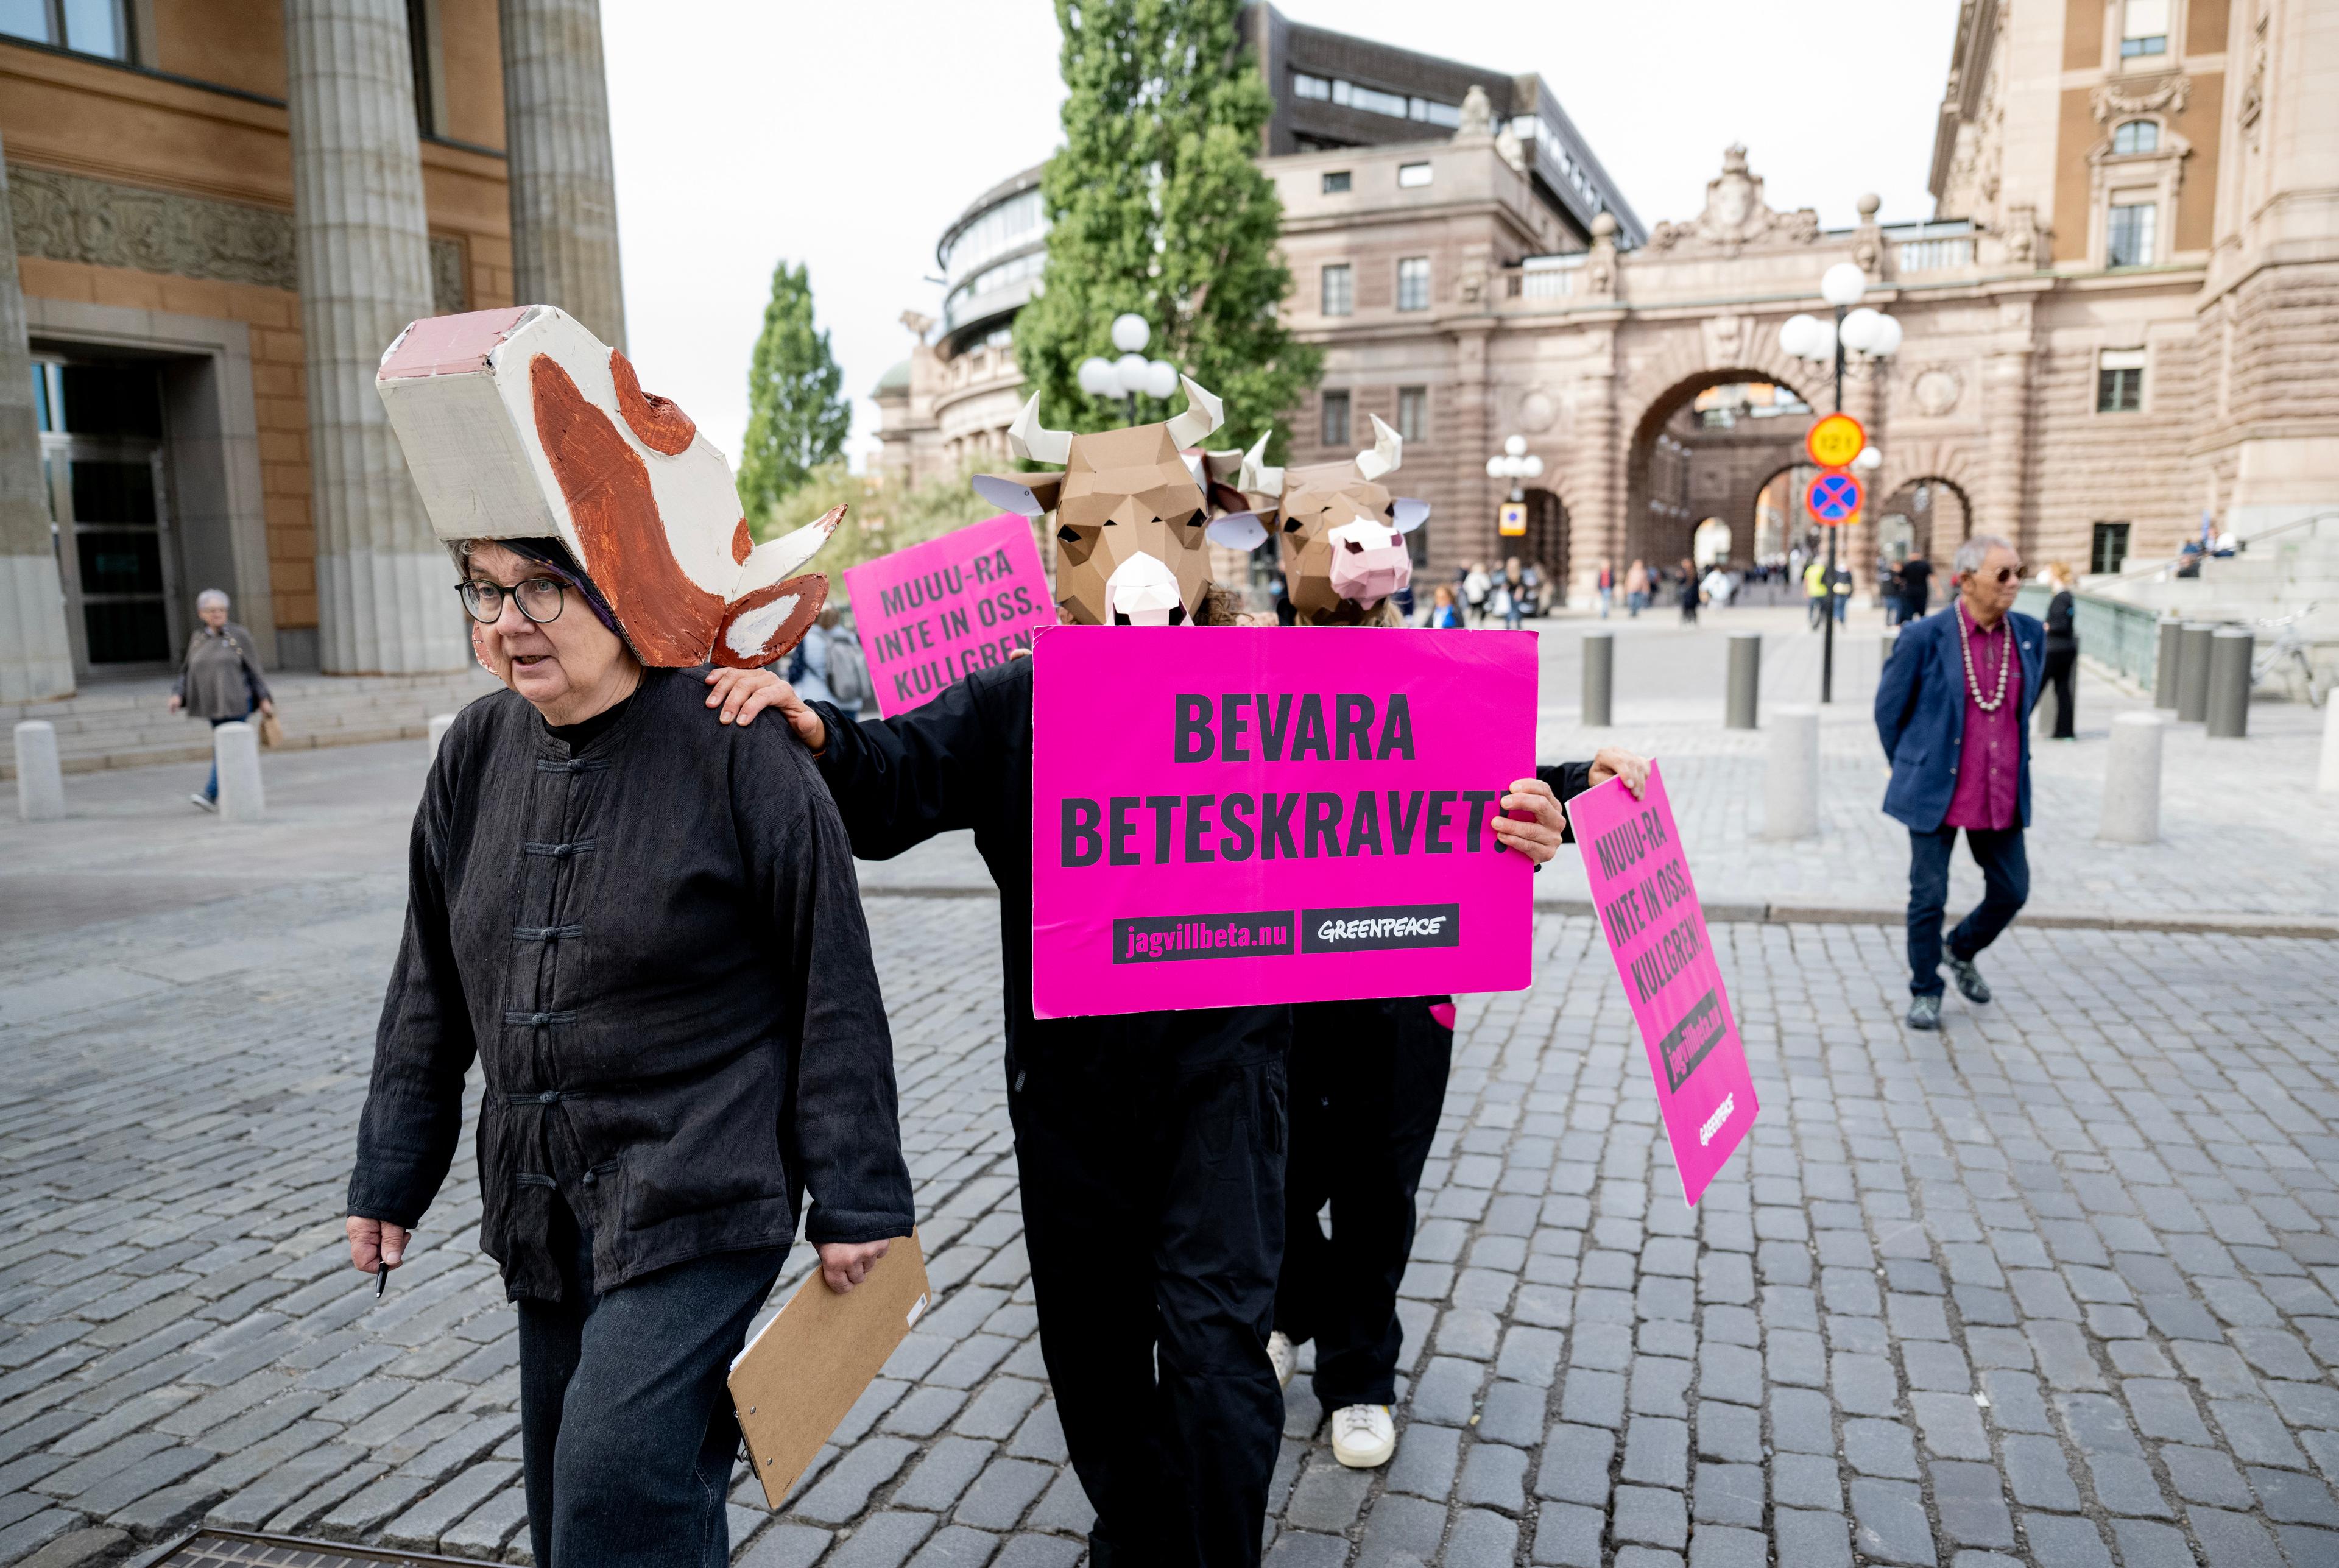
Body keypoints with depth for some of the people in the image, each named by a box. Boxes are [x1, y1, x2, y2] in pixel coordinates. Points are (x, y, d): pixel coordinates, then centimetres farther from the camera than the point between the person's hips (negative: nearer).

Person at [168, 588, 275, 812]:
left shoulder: (239, 636, -2)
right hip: (213, 704, 5)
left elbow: (253, 670, -1)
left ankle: (210, 794, -19)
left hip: (236, 702, -5)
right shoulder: (198, 639, 9)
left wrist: (264, 700, -4)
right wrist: (178, 695, -5)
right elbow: (188, 671, 10)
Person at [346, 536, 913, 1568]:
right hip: (541, 1200, 7)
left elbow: (835, 990, -12)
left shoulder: (735, 748, -16)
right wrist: (390, 1175, 13)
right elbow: (430, 988, 12)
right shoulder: (479, 751, 2)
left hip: (698, 1200, -7)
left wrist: (855, 1199, -9)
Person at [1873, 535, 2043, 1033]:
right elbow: (1889, 708, 0)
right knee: (1929, 896, 3)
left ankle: (1963, 951, 40)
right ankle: (1925, 991, 21)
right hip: (1936, 792, -4)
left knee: (2012, 890, 11)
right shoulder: (1926, 638, -12)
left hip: (2002, 795, 4)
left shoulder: (2030, 635, 2)